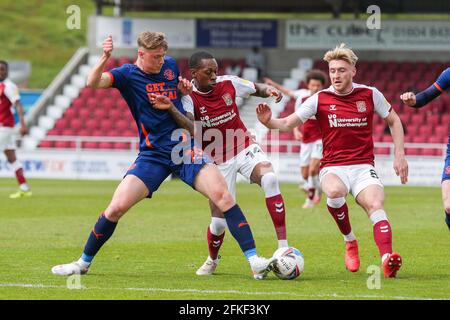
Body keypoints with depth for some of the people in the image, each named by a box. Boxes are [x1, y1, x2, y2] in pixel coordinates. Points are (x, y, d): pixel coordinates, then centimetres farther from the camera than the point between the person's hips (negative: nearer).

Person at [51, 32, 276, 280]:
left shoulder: (170, 65, 9)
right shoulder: (128, 74, -4)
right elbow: (92, 83, -20)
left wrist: (185, 89, 6)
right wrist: (104, 58, -38)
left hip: (185, 148, 2)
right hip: (153, 155, -2)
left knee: (222, 196, -17)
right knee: (116, 207, -10)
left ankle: (255, 262, -17)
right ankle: (83, 263, 12)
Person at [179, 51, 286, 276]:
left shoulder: (228, 83, -5)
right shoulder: (188, 96, -14)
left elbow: (256, 89, 14)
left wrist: (268, 90, -9)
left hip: (244, 149, 2)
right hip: (217, 162, -2)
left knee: (269, 178, -31)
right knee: (219, 221, -1)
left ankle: (283, 247, -30)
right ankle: (212, 260, 36)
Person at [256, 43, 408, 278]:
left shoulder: (370, 95, 3)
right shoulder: (320, 99, 0)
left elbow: (394, 121, 16)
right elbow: (288, 124, -1)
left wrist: (399, 155, 7)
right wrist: (269, 122, -23)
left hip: (363, 166, 0)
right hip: (332, 168, 0)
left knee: (375, 205, -28)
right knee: (334, 191, -35)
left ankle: (387, 259, -45)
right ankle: (350, 241, -10)